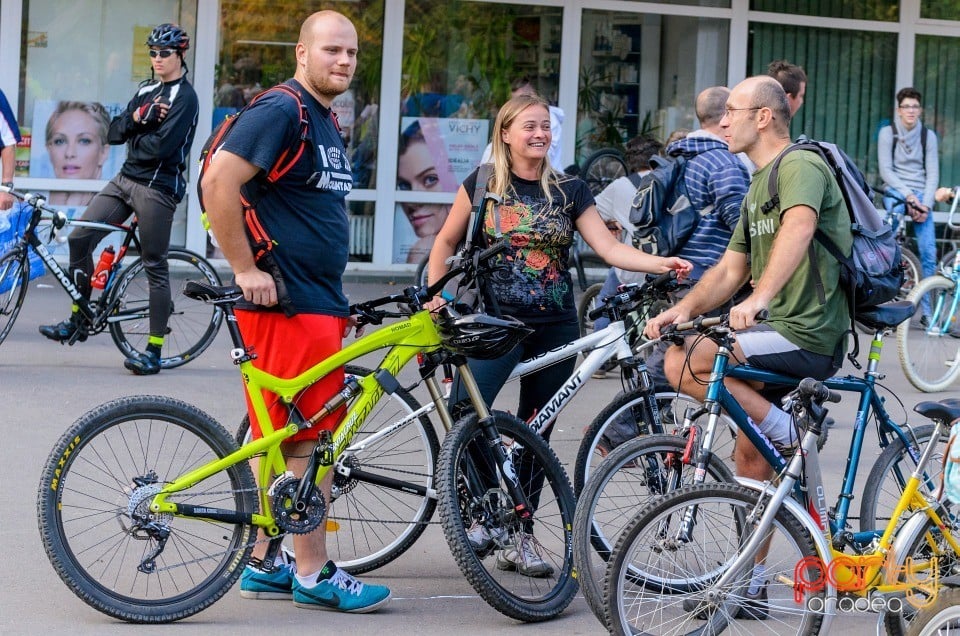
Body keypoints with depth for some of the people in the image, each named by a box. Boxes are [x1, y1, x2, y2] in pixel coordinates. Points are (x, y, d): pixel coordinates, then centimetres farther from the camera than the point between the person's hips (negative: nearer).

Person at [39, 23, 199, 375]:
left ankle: (154, 350, 4)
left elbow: (162, 145, -20)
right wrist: (137, 117, -12)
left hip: (157, 187, -8)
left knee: (155, 266, -2)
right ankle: (77, 320, 13)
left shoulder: (184, 97, -9)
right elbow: (114, 132, 8)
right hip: (125, 179, 8)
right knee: (80, 238, 1)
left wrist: (131, 135, -3)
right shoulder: (146, 90, 15)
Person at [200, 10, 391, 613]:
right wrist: (246, 269, -18)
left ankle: (264, 564, 18)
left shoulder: (327, 123, 19)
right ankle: (315, 574, 0)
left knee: (282, 440, 12)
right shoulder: (281, 111, -12)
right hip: (287, 304, -10)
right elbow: (219, 182, -21)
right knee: (311, 440, -6)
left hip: (320, 303, 10)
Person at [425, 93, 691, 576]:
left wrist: (660, 264, -16)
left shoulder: (569, 191, 6)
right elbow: (446, 242, 13)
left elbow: (608, 246, -1)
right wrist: (436, 292, 1)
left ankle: (519, 538, 16)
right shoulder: (483, 185, 4)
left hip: (554, 327, 2)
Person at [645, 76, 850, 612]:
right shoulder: (759, 185, 20)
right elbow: (731, 269, 17)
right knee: (750, 455, 15)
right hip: (780, 336, 10)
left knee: (684, 363, -22)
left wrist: (758, 298, -46)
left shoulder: (801, 166, -12)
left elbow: (799, 228, -34)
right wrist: (684, 308, -2)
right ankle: (751, 586, 23)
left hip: (807, 337, -10)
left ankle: (788, 432, -10)